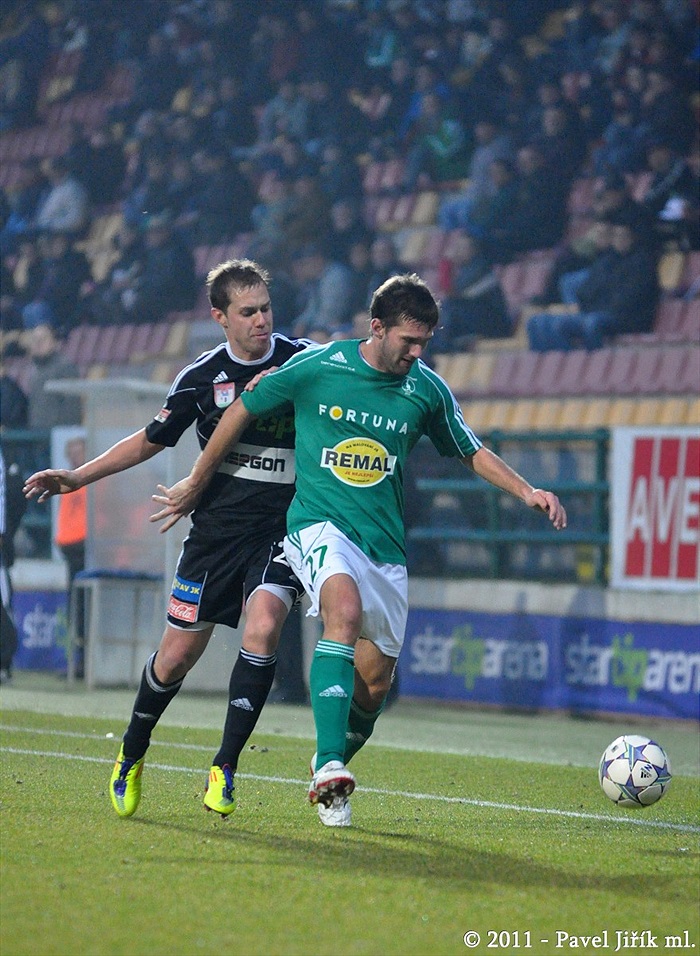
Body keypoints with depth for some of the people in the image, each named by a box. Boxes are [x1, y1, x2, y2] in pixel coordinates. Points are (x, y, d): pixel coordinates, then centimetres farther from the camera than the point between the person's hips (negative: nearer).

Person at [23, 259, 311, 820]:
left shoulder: (305, 363, -2)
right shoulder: (202, 377, 2)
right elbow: (151, 440, 15)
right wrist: (78, 477, 10)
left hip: (282, 528, -1)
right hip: (216, 527, 1)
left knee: (263, 627, -26)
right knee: (177, 656, 3)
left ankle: (226, 767, -16)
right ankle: (132, 754, 30)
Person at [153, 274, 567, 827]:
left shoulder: (428, 390, 3)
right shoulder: (315, 367, -6)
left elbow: (473, 453, 17)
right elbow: (241, 413, 7)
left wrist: (528, 492, 1)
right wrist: (196, 486, 14)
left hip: (385, 546, 4)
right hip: (319, 526, -4)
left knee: (375, 683, 2)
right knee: (344, 610, -34)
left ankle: (330, 771, 30)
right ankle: (329, 766, -41)